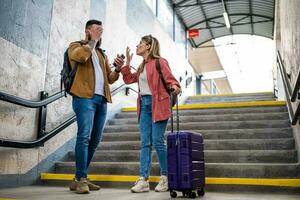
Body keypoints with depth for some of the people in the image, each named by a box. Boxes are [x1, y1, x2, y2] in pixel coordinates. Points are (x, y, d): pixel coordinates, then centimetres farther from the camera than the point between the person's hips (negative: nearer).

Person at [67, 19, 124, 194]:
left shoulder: (101, 54, 28)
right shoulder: (76, 46, 10)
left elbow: (110, 79, 21)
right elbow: (80, 56, -16)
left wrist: (117, 69, 2)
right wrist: (93, 40, -2)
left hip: (101, 99, 7)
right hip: (85, 97, -6)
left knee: (95, 140, 5)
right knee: (84, 137, -15)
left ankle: (79, 178, 13)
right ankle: (81, 179, -11)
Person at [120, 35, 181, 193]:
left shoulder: (159, 62, -4)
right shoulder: (142, 66, 19)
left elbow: (170, 79, -10)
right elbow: (129, 79, 22)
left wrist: (174, 87, -31)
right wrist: (127, 63, 17)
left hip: (157, 105, -7)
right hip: (144, 105, 7)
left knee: (157, 142, -5)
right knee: (144, 143, 4)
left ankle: (165, 178, 11)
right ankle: (143, 180, 7)